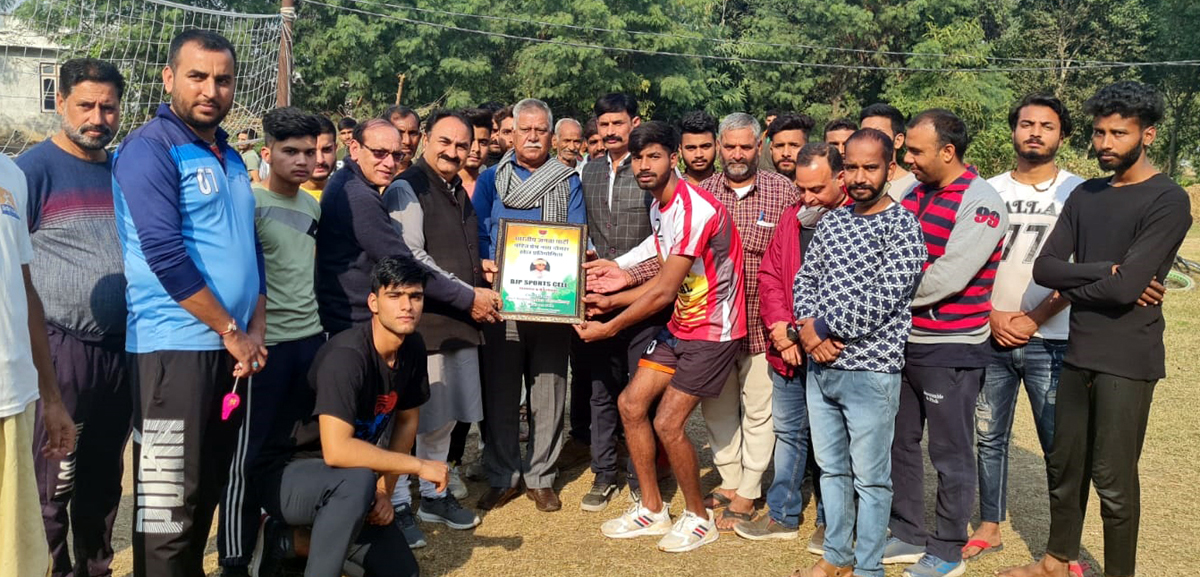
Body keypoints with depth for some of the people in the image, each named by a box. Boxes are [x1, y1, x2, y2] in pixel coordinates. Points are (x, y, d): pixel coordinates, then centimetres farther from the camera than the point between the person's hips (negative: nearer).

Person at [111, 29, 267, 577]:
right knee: (168, 500, -2)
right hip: (173, 349, -7)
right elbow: (165, 255, -18)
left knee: (209, 489, 16)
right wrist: (231, 332, -12)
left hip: (234, 349, 8)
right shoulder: (149, 149, -9)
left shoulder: (230, 157, 14)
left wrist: (255, 331, 3)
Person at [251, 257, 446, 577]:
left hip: (342, 488, 8)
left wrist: (384, 492, -3)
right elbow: (337, 451, -35)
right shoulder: (346, 355, -27)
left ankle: (290, 541, 11)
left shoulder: (413, 348, -4)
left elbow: (407, 421, 8)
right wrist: (419, 466, -26)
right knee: (358, 479, -38)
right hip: (287, 476, -8)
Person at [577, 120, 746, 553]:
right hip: (681, 325, 9)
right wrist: (612, 302, 8)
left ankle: (699, 517, 12)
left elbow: (663, 292, -23)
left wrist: (611, 327, -15)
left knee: (668, 423, -12)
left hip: (714, 330, -9)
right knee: (631, 403, 5)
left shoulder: (695, 210, -24)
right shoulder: (658, 207, 7)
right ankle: (652, 509, 20)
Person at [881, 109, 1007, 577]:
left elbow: (947, 279, -21)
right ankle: (908, 537, 31)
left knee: (951, 455, 6)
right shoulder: (913, 193, 8)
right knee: (900, 443, 16)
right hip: (902, 341, 7)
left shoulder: (981, 202, -14)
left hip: (950, 348, -7)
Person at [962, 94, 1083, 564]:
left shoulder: (1077, 192, -1)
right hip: (990, 335, 3)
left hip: (1050, 340, -3)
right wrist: (992, 316, -6)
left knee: (1059, 444, 0)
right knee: (989, 437, 11)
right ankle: (989, 527, 24)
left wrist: (1030, 321, -11)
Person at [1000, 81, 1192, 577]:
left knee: (1113, 480, 1)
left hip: (1127, 360, -6)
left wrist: (1073, 287, -5)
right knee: (1064, 465, 16)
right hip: (1078, 353, 6)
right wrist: (1104, 272, -14)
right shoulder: (1085, 196, 9)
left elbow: (1127, 287, -20)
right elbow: (1044, 268, -1)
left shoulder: (1168, 201, -11)